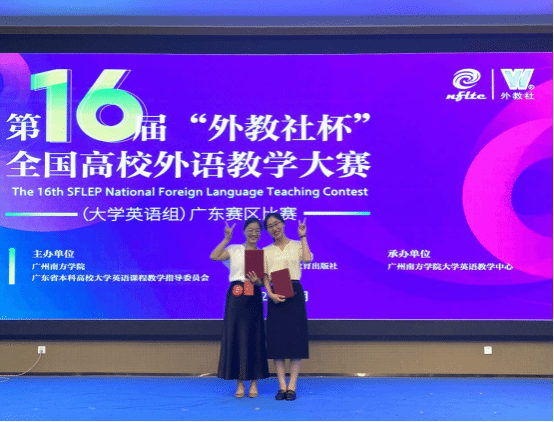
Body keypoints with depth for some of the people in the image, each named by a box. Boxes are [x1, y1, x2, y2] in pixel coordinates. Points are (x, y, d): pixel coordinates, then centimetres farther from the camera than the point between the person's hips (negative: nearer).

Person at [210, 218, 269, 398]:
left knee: (254, 337, 1)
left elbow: (264, 280, 7)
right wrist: (227, 239, -9)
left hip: (254, 297, 1)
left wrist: (257, 281, -14)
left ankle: (254, 382, 11)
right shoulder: (234, 249, 8)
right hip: (236, 296, -1)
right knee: (235, 335, -1)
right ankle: (239, 383, 8)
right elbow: (214, 256, -8)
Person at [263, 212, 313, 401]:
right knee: (276, 339, -2)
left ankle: (292, 386, 0)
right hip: (275, 295, 2)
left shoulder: (296, 245, 10)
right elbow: (265, 276, 5)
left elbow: (307, 259, -10)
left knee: (296, 338, -5)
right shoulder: (266, 251, 14)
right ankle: (282, 386, 4)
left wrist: (303, 236, -2)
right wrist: (270, 293, -11)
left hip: (295, 292, -1)